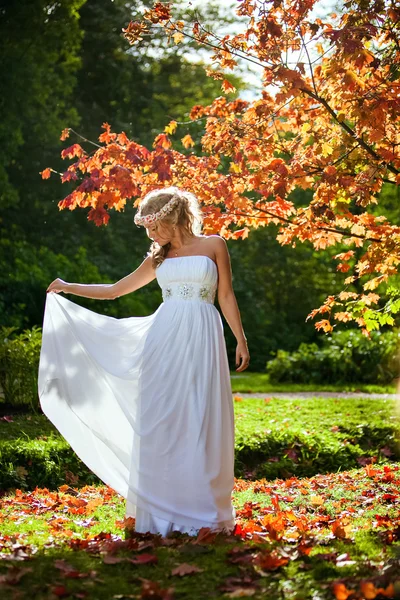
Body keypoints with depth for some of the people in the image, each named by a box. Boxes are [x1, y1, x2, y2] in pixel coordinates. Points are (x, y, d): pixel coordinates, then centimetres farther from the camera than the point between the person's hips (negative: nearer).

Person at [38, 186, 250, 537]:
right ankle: (161, 509, 6)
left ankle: (203, 509, 4)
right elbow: (115, 290, 23)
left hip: (201, 338, -3)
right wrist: (69, 288, 24)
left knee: (201, 422, -5)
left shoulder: (213, 245, 6)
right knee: (159, 422, -1)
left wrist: (241, 340, -1)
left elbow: (227, 297, 5)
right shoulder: (159, 258, 16)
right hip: (163, 340, 3)